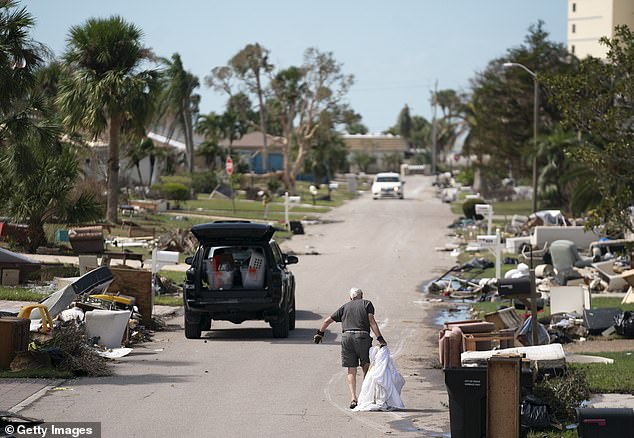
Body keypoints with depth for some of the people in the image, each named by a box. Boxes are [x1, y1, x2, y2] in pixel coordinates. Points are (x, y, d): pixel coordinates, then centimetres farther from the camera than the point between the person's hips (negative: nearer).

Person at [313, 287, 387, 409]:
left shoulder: (345, 307, 21)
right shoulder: (367, 304, 13)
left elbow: (327, 320, 24)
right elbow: (371, 321, -1)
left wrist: (320, 333, 38)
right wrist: (380, 338, -6)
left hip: (347, 336, 2)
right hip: (362, 337, -2)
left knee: (351, 370, 4)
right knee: (366, 368, 11)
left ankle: (353, 398, -9)